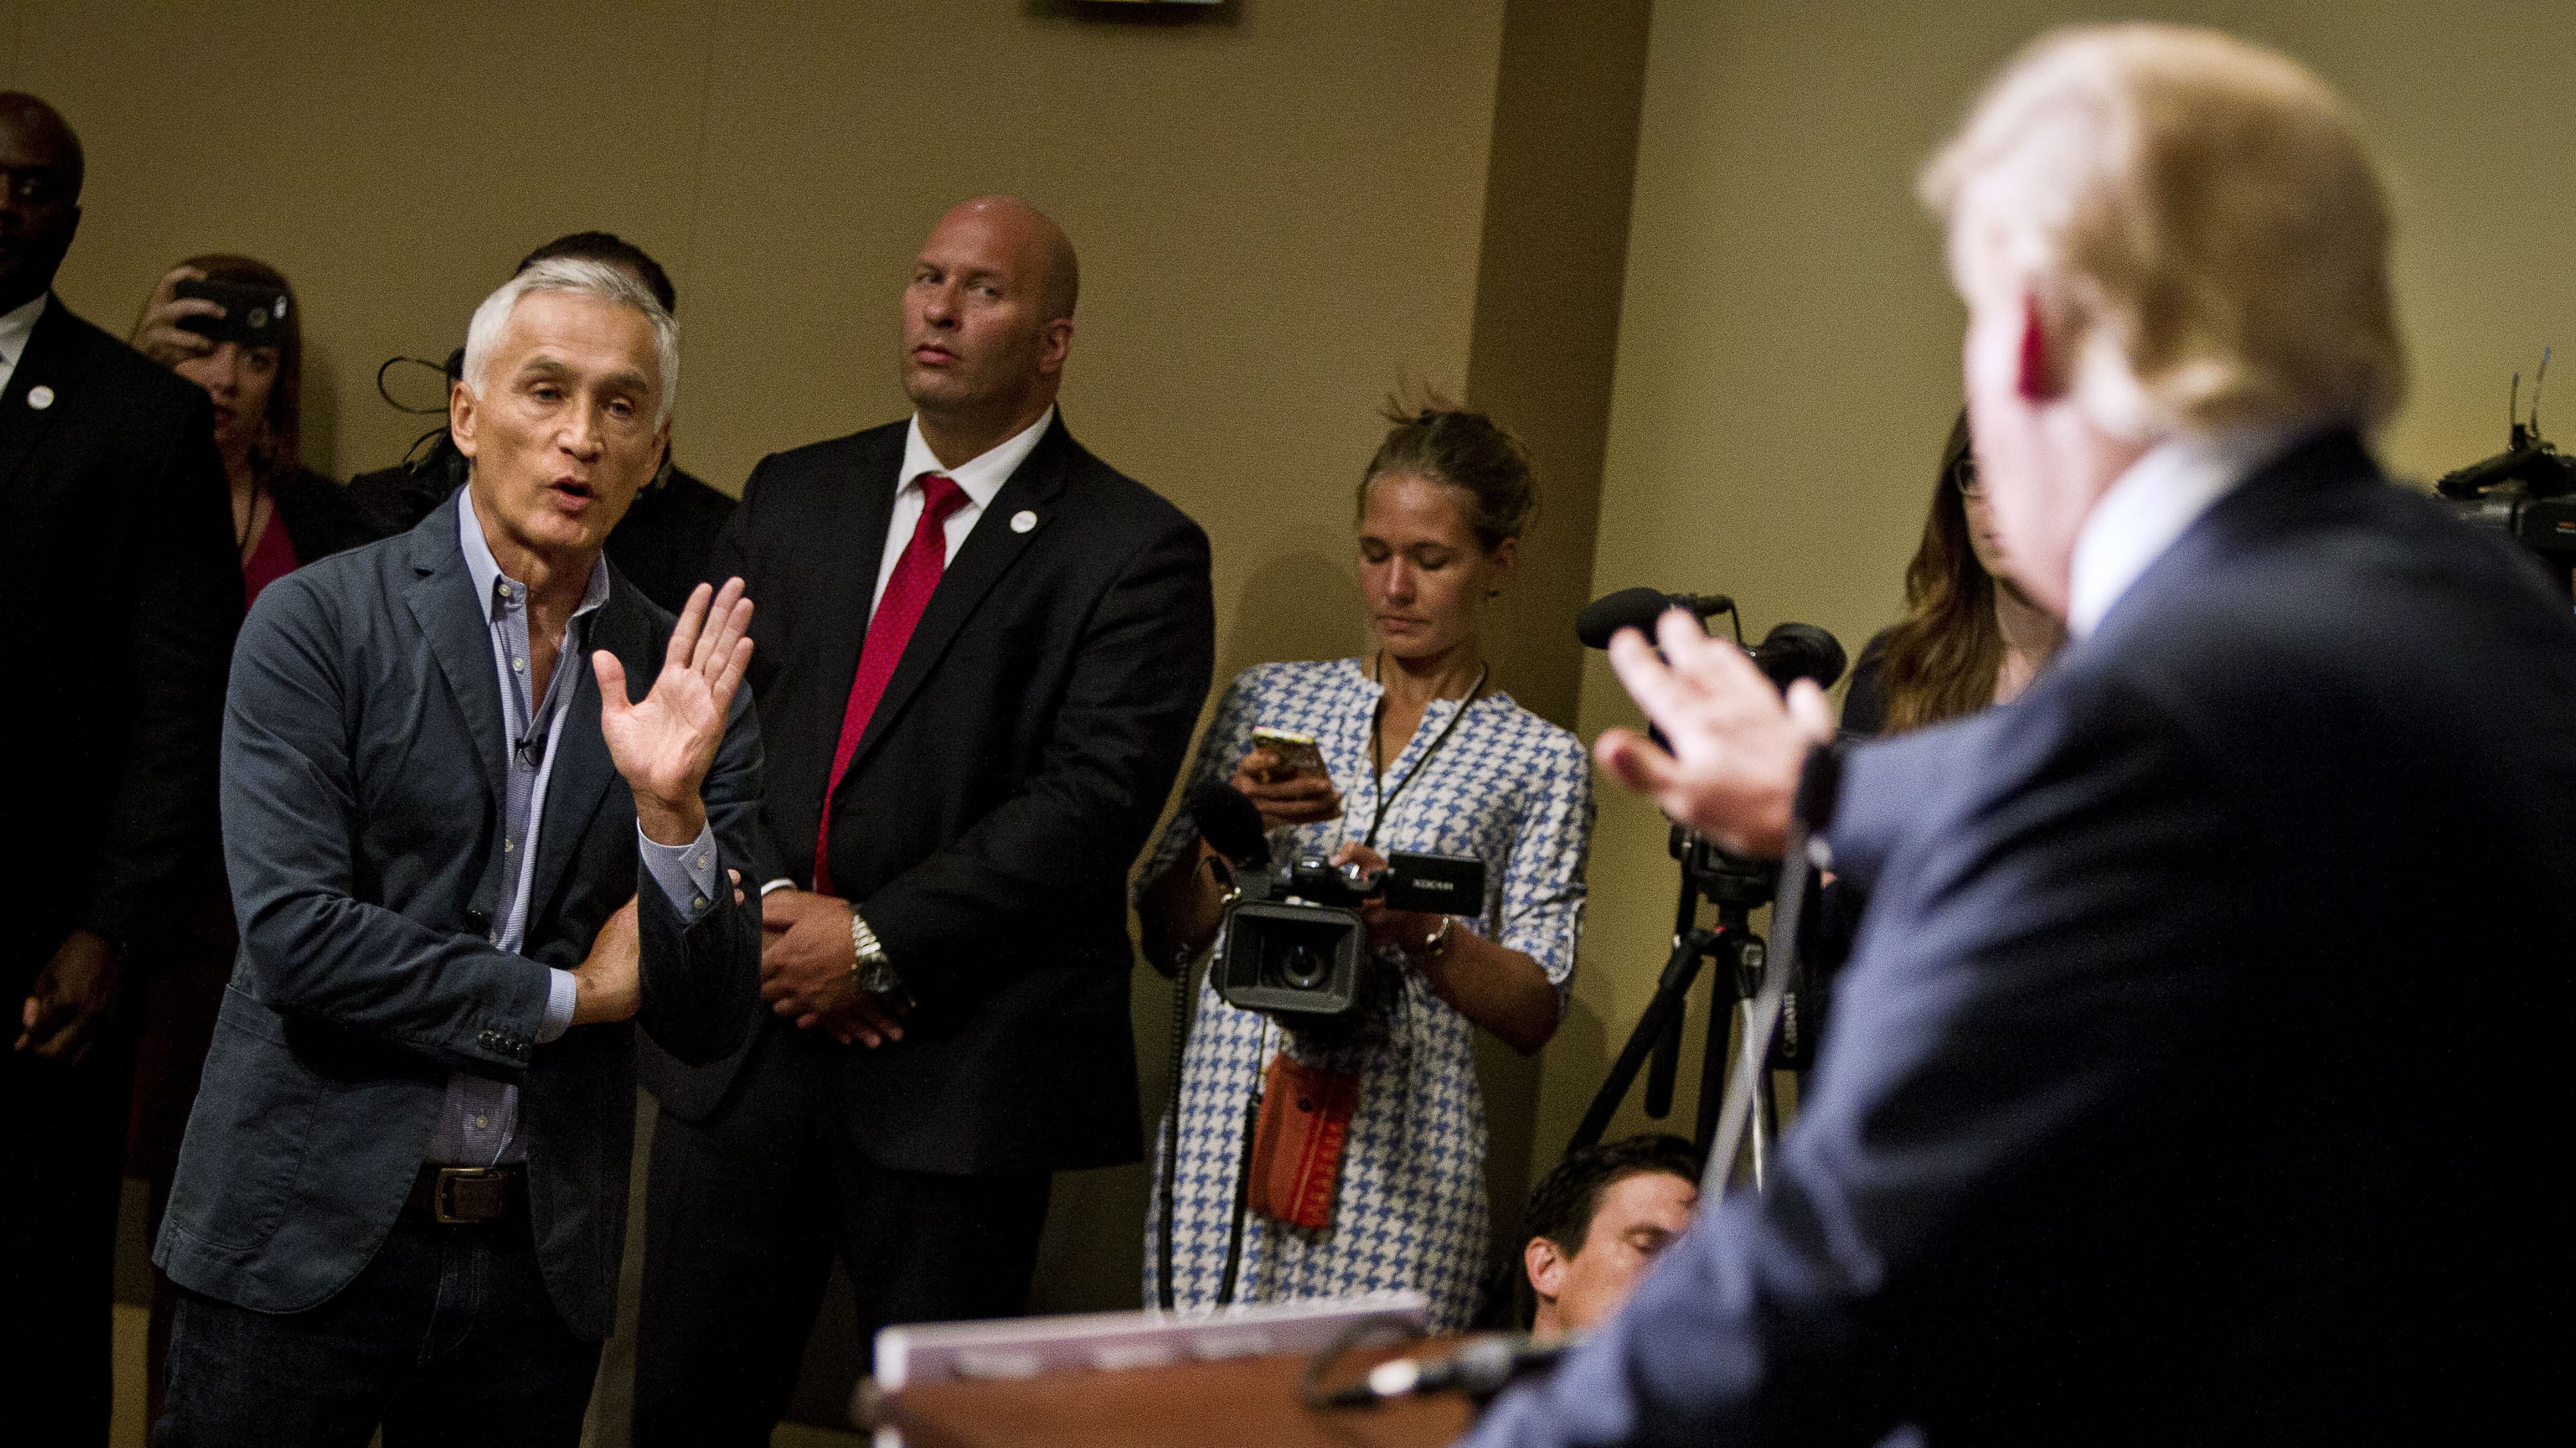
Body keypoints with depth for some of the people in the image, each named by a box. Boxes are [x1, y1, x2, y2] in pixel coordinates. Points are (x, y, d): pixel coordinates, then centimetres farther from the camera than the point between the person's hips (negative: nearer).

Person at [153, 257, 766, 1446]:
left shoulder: (684, 683, 4)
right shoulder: (318, 622, -5)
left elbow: (710, 1025, 1)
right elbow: (292, 933, -15)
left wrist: (672, 808, -15)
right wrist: (565, 997, -9)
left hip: (540, 1256, 3)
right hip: (308, 1242, -3)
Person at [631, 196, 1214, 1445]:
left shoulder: (1135, 553, -3)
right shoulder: (791, 498, 13)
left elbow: (1093, 800, -13)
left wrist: (878, 942, -15)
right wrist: (774, 901, -10)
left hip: (958, 1069, -4)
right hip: (742, 1047, 4)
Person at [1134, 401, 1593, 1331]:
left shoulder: (1541, 762, 7)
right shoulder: (1267, 702, 13)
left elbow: (1536, 1012, 2)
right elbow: (1164, 936, 13)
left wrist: (1421, 928, -14)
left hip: (1398, 1163, -2)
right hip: (1226, 1125, 2)